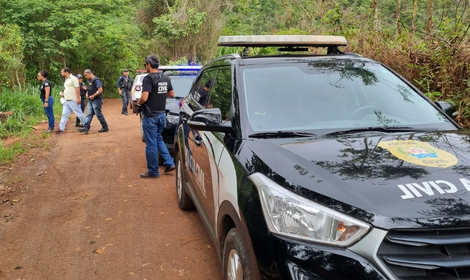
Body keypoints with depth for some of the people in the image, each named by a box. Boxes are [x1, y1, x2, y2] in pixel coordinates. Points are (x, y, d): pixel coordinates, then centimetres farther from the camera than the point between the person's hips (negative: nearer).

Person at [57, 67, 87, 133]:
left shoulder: (73, 78, -11)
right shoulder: (66, 80, 18)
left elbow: (77, 88, -18)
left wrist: (78, 98, -23)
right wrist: (63, 93, 11)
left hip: (73, 100, -9)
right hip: (66, 101, 9)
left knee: (79, 113, -1)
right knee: (64, 114, 5)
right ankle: (61, 128, 6)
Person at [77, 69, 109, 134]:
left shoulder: (96, 80, -14)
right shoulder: (88, 81, 15)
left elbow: (100, 90, -22)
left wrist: (93, 96, -17)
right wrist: (87, 94, 8)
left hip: (96, 100, -9)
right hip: (90, 100, 9)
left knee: (98, 114, -3)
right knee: (89, 114, 2)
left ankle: (105, 128, 9)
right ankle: (85, 128, -2)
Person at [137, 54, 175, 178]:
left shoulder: (148, 78, -17)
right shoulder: (166, 78, 6)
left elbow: (144, 98, -24)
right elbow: (172, 94, 16)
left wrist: (139, 103, -5)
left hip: (150, 116, -7)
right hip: (162, 114, 8)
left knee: (151, 144, 2)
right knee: (158, 139, 23)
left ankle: (153, 171, 10)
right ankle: (169, 163, 16)